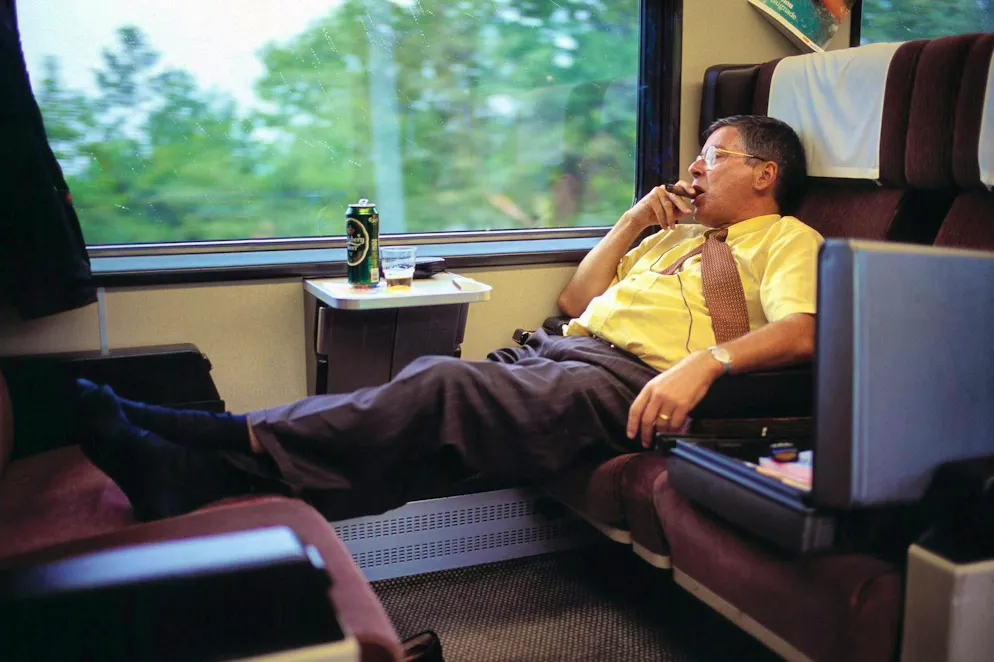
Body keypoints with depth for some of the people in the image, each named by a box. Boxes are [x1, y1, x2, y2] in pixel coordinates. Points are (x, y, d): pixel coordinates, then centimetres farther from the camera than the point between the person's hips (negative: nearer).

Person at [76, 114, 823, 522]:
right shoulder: (676, 234, 34)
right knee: (429, 393, -16)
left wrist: (705, 361, -28)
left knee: (441, 386, -29)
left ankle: (242, 440, -28)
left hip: (624, 379, -7)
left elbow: (802, 333, -12)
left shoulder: (786, 240, 10)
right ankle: (199, 470, -26)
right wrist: (635, 219, 24)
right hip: (556, 352, 7)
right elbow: (577, 298, 29)